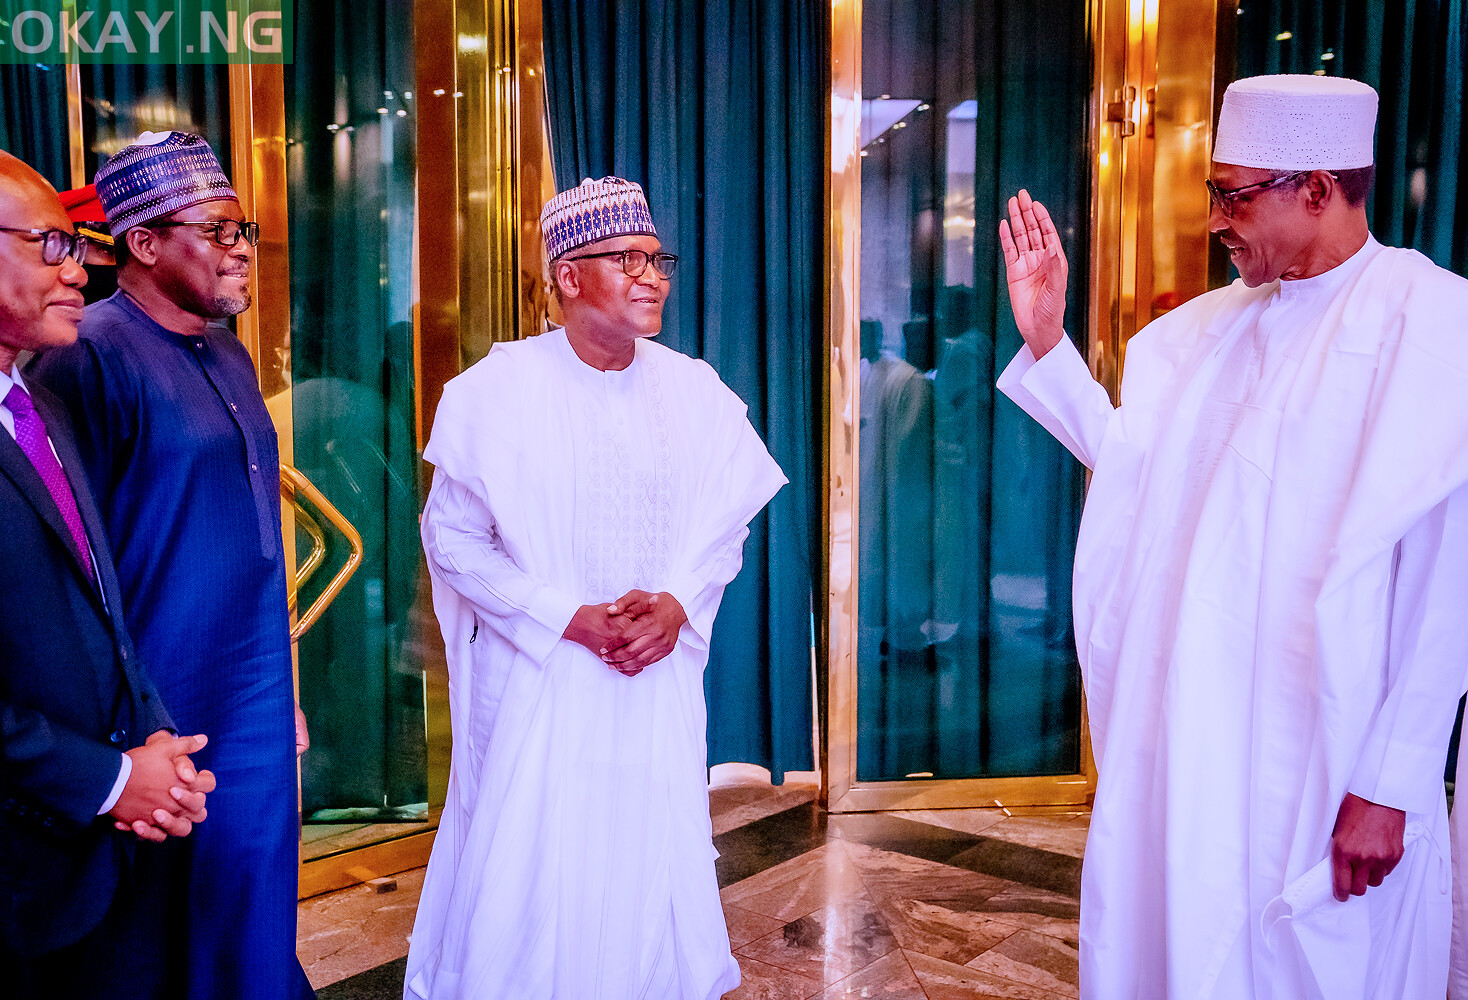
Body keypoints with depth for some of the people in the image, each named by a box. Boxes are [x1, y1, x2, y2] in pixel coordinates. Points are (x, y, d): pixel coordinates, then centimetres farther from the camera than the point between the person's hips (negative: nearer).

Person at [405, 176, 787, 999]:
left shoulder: (695, 392, 1)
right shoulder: (502, 388, -8)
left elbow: (724, 527, 8)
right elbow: (453, 536, -7)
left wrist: (677, 604, -11)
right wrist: (571, 618, -14)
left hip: (659, 680, 3)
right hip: (537, 677, -3)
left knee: (653, 866, 12)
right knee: (526, 877, 5)